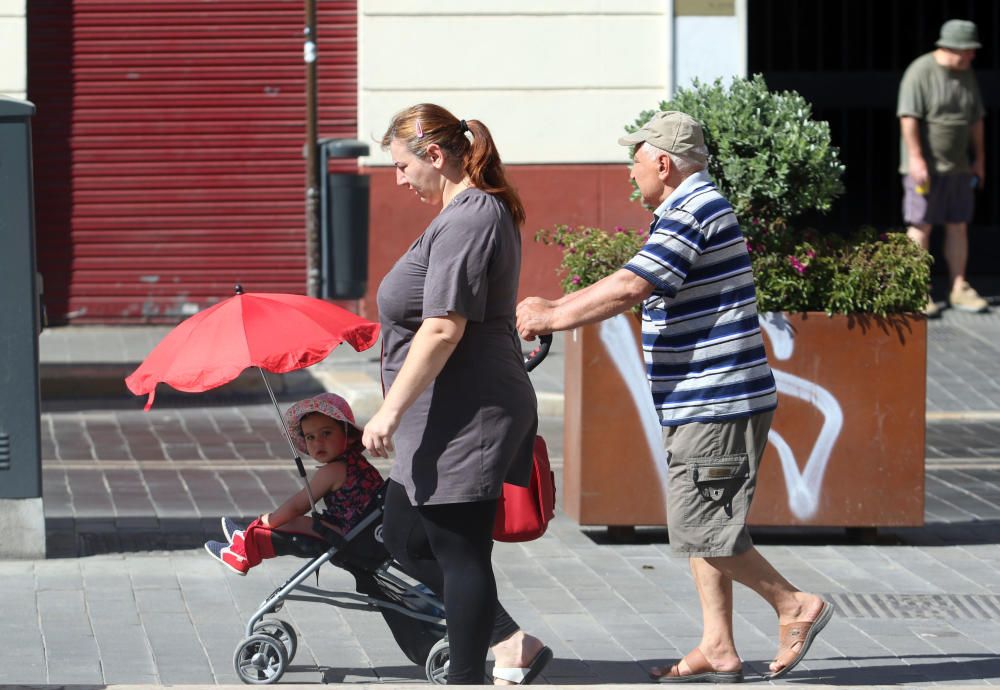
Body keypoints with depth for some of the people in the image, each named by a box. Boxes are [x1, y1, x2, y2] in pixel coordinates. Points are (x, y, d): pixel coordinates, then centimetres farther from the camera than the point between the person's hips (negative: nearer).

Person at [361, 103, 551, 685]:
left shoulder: (466, 221, -18)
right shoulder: (482, 211, 16)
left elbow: (443, 329, -25)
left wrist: (392, 409, -23)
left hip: (464, 419, -11)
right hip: (448, 423, 11)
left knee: (460, 552, -3)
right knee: (405, 540, 15)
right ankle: (513, 643, 15)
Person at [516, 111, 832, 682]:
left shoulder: (693, 211, -16)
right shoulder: (697, 208, 18)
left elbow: (625, 291, -24)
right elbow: (630, 287, 22)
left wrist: (551, 318, -14)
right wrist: (550, 306, 16)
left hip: (719, 405, -11)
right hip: (706, 403, 11)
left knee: (700, 527, -8)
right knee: (700, 529, 11)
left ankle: (795, 605, 0)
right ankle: (718, 649, 12)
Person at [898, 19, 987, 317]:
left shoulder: (966, 75, 10)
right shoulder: (920, 72, -12)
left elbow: (976, 119, 19)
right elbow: (909, 117, -17)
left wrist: (979, 158, 17)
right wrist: (916, 158, -21)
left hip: (957, 166, 7)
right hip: (925, 166, -7)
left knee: (958, 226, 8)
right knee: (920, 227, -4)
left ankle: (959, 289, 14)